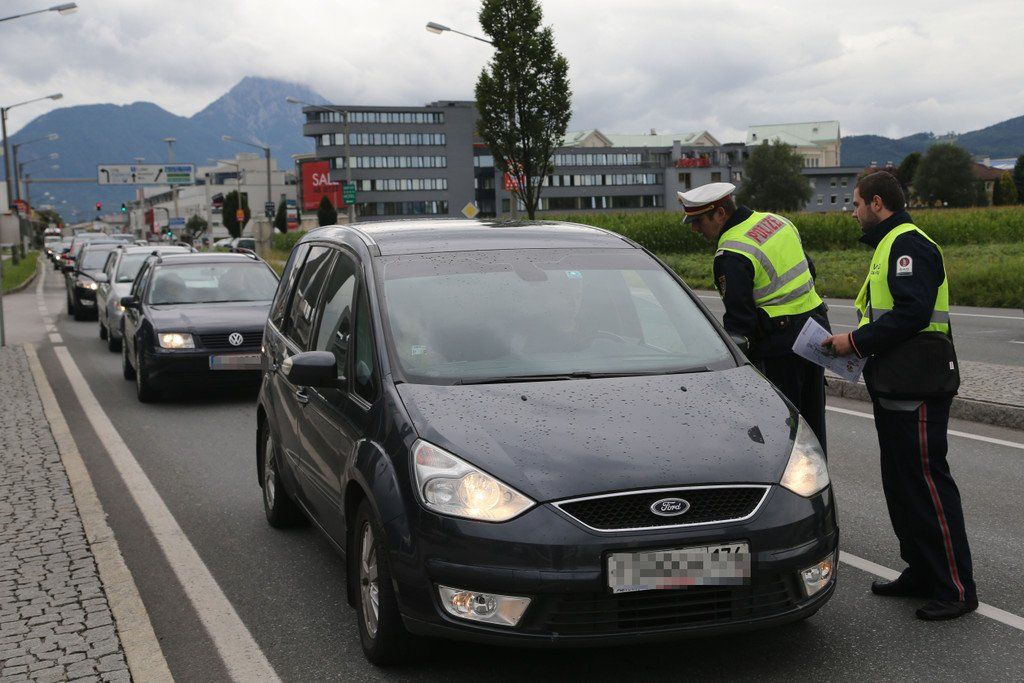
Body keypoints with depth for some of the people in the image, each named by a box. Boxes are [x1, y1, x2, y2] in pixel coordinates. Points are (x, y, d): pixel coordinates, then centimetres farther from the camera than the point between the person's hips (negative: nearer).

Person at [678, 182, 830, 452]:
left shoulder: (731, 255, -17)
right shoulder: (776, 221, 9)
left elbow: (739, 318, -20)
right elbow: (808, 270, 19)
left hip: (779, 345, -9)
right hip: (816, 327, 9)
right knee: (812, 419, 18)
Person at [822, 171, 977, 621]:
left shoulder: (909, 245, -14)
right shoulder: (891, 246, 20)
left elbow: (912, 313, -25)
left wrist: (857, 342, -19)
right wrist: (857, 345, 9)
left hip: (918, 391, -11)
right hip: (894, 389, 11)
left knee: (926, 483, -8)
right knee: (900, 483, 14)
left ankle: (956, 588, -2)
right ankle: (921, 574, 23)